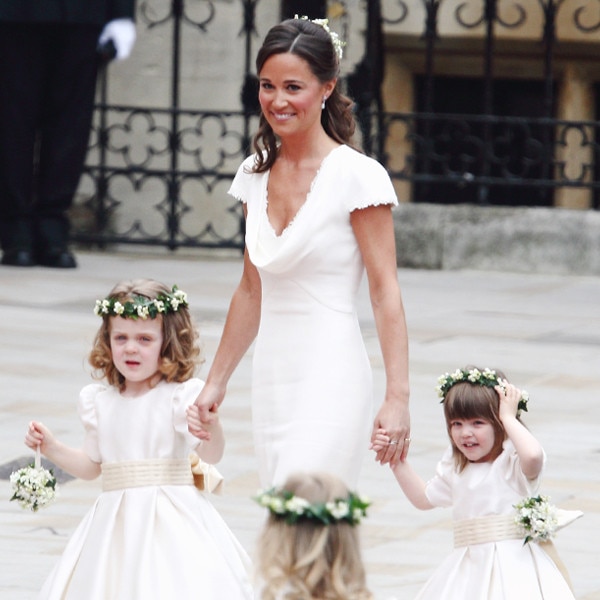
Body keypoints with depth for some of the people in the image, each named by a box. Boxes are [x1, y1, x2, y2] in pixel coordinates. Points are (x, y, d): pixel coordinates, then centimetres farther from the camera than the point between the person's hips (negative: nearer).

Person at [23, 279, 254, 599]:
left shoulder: (181, 396, -7)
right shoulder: (100, 402, 8)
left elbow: (210, 454, -18)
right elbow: (91, 465, 18)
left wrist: (210, 418, -37)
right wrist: (50, 447, 7)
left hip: (171, 520, -5)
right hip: (116, 522, 5)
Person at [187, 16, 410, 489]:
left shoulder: (357, 176, -9)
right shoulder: (256, 174, 10)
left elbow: (385, 292, -12)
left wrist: (398, 397, -18)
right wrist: (216, 382, 19)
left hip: (331, 380, -7)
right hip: (273, 379, 7)